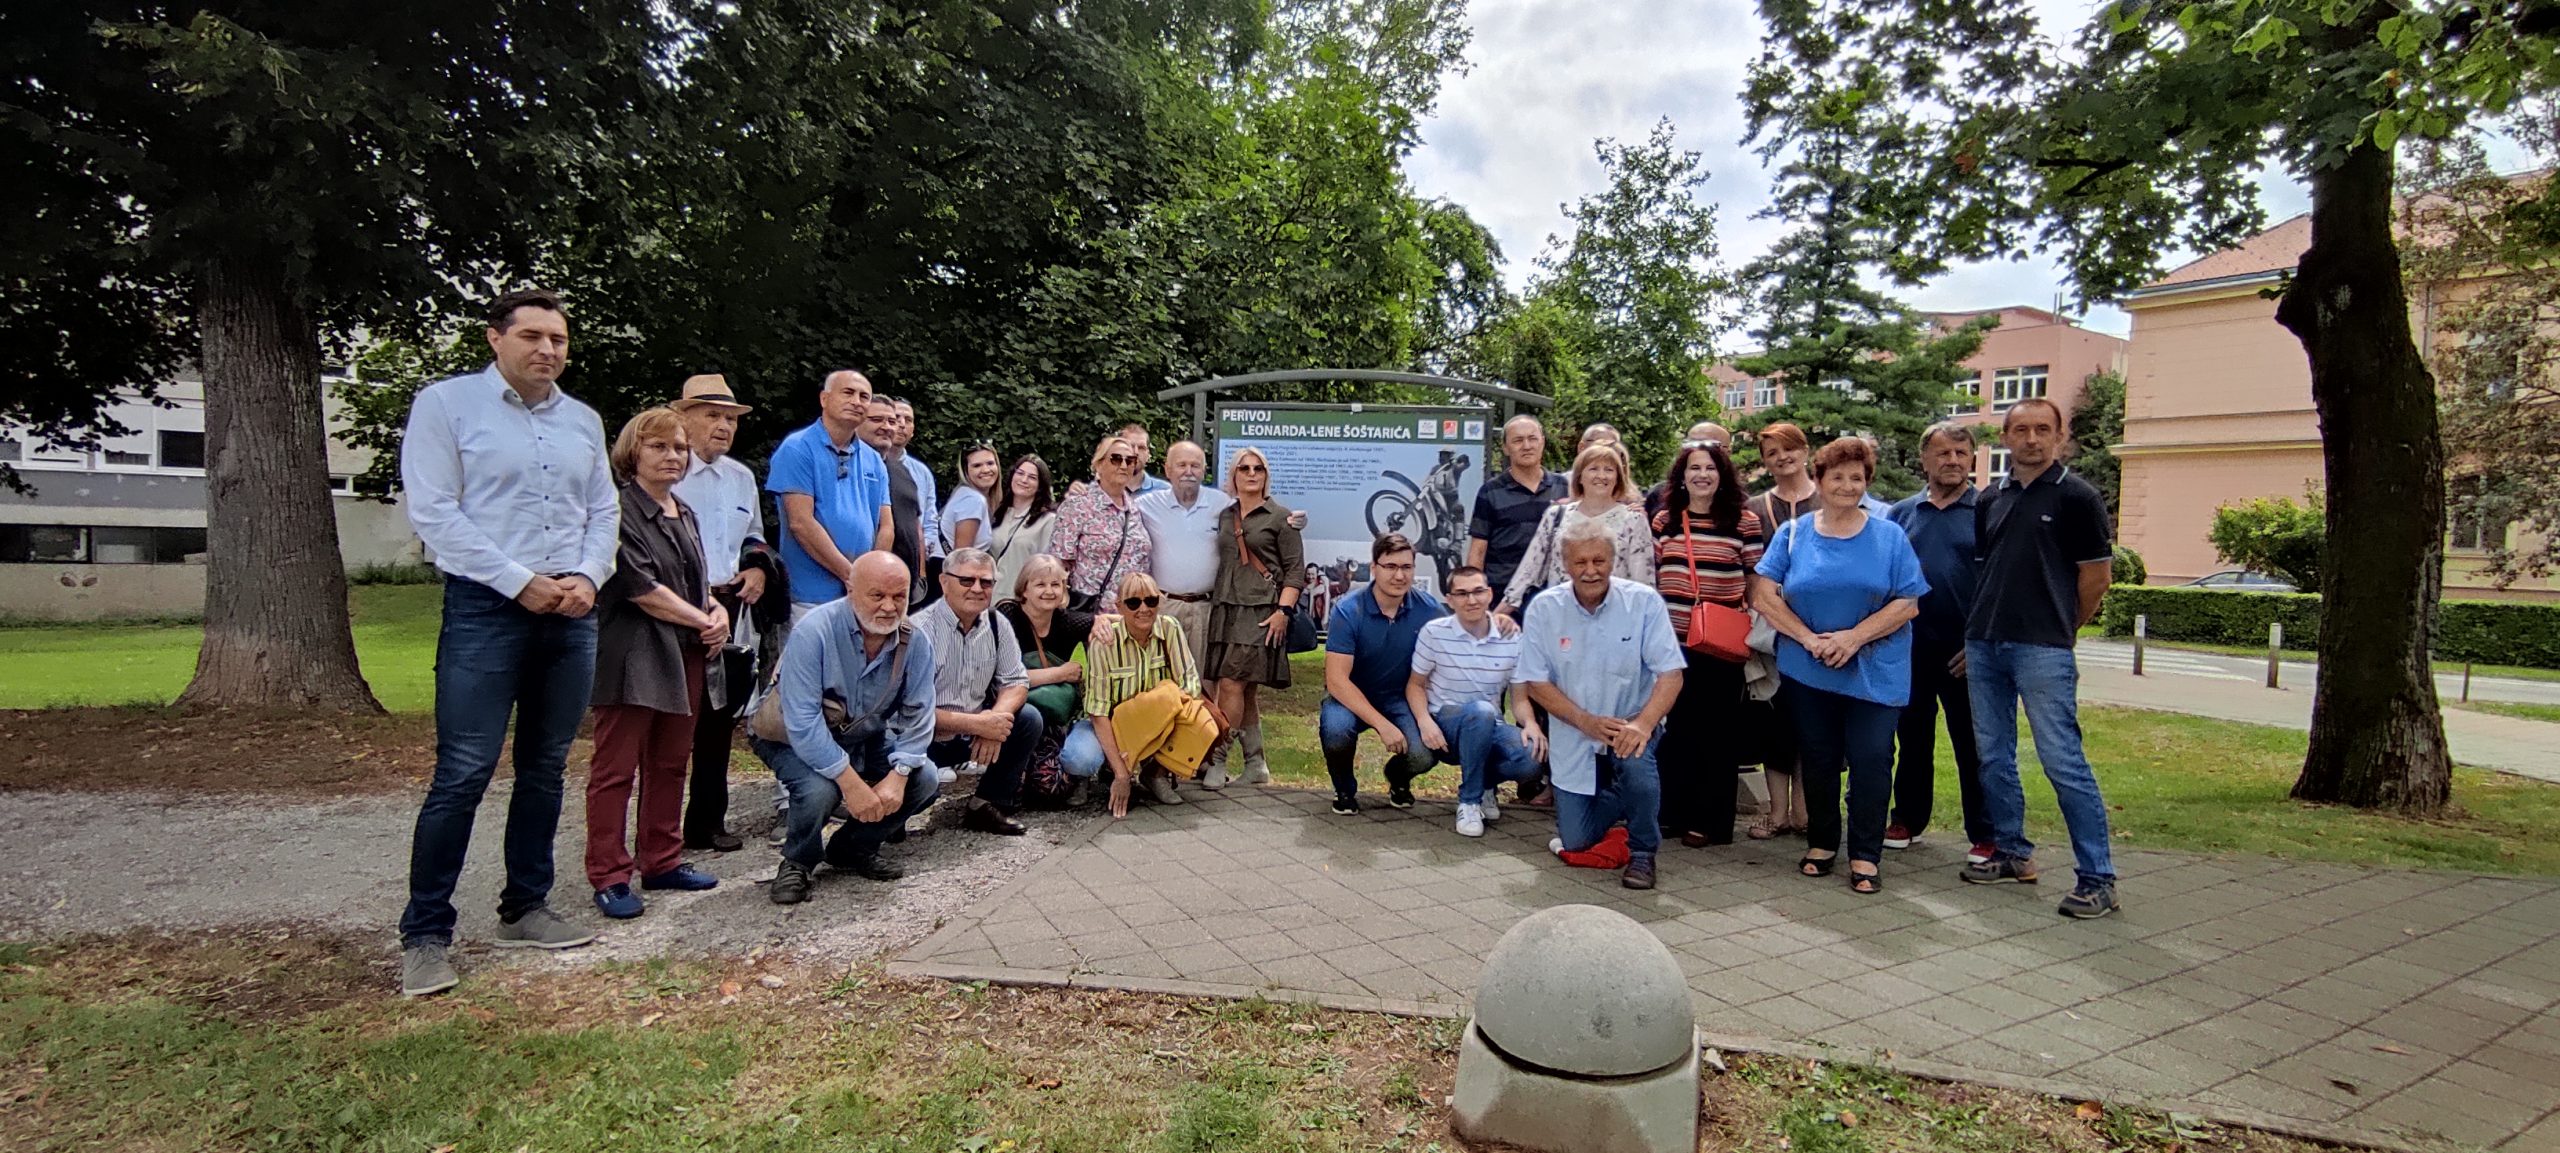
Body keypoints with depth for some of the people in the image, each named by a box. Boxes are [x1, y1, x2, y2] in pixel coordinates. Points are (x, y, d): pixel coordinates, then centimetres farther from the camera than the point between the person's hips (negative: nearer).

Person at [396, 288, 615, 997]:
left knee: (545, 768, 11)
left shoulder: (583, 420, 14)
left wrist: (587, 576, -3)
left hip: (571, 616, 5)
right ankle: (425, 934, 5)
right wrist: (520, 582, -13)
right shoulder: (446, 404, 0)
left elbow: (604, 511, 15)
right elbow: (433, 512, -8)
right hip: (485, 611, -5)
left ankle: (524, 909, 22)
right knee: (463, 774, -6)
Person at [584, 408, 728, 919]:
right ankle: (610, 877, 5)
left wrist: (718, 611, 2)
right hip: (632, 657, -8)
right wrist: (703, 620, -10)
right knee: (615, 769, -1)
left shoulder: (685, 515, 17)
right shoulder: (619, 510, -9)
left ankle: (662, 861, 23)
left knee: (670, 763, 13)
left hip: (683, 656, 8)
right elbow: (640, 588, -16)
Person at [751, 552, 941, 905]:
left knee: (923, 780, -14)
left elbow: (917, 715, -13)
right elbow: (802, 723, -32)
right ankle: (797, 863, 0)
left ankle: (853, 849, 11)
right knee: (819, 789, -33)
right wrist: (852, 783, -33)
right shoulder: (814, 632, -29)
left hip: (865, 739, 5)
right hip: (794, 740, -5)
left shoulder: (915, 643, -14)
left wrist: (897, 776, -27)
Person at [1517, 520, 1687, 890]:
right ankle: (1618, 803, 37)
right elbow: (1534, 683, -8)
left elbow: (1670, 674, -16)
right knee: (1574, 842, 2)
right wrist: (1587, 721, -20)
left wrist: (1643, 724, -33)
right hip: (1573, 736, 2)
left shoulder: (1643, 601, -13)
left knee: (1635, 763, -36)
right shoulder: (1544, 609, -9)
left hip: (1630, 725, -2)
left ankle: (1642, 853, -7)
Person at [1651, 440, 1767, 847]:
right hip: (1669, 642, 3)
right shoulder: (1663, 521, 8)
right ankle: (1672, 811, 21)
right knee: (1670, 727, 9)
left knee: (1713, 732, 5)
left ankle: (1711, 822, 14)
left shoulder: (1744, 522, -1)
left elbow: (1757, 583, 3)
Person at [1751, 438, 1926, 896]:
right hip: (1807, 669, 1)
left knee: (1870, 760, -3)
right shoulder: (1792, 534, 3)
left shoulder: (1889, 537, 3)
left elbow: (1907, 603, -3)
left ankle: (1866, 856, 10)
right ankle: (1821, 843, 24)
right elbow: (1764, 596, -3)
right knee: (1818, 759, 9)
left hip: (1875, 673, -1)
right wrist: (1810, 639, -13)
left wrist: (1854, 636, -16)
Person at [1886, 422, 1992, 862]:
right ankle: (1908, 819, 25)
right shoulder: (1902, 513, 9)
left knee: (1973, 746, 4)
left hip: (1965, 652, -3)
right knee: (1912, 739, 13)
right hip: (1910, 648, 3)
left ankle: (1984, 835, 13)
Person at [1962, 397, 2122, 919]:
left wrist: (2060, 629, 6)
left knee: (2063, 762, -7)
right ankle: (2013, 853, 24)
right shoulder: (1992, 500, 14)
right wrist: (1977, 633, 10)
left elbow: (2096, 576, -1)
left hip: (2042, 650, -6)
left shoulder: (2076, 497, -2)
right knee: (1993, 758, 11)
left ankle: (2098, 877, 1)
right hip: (1984, 646, 6)